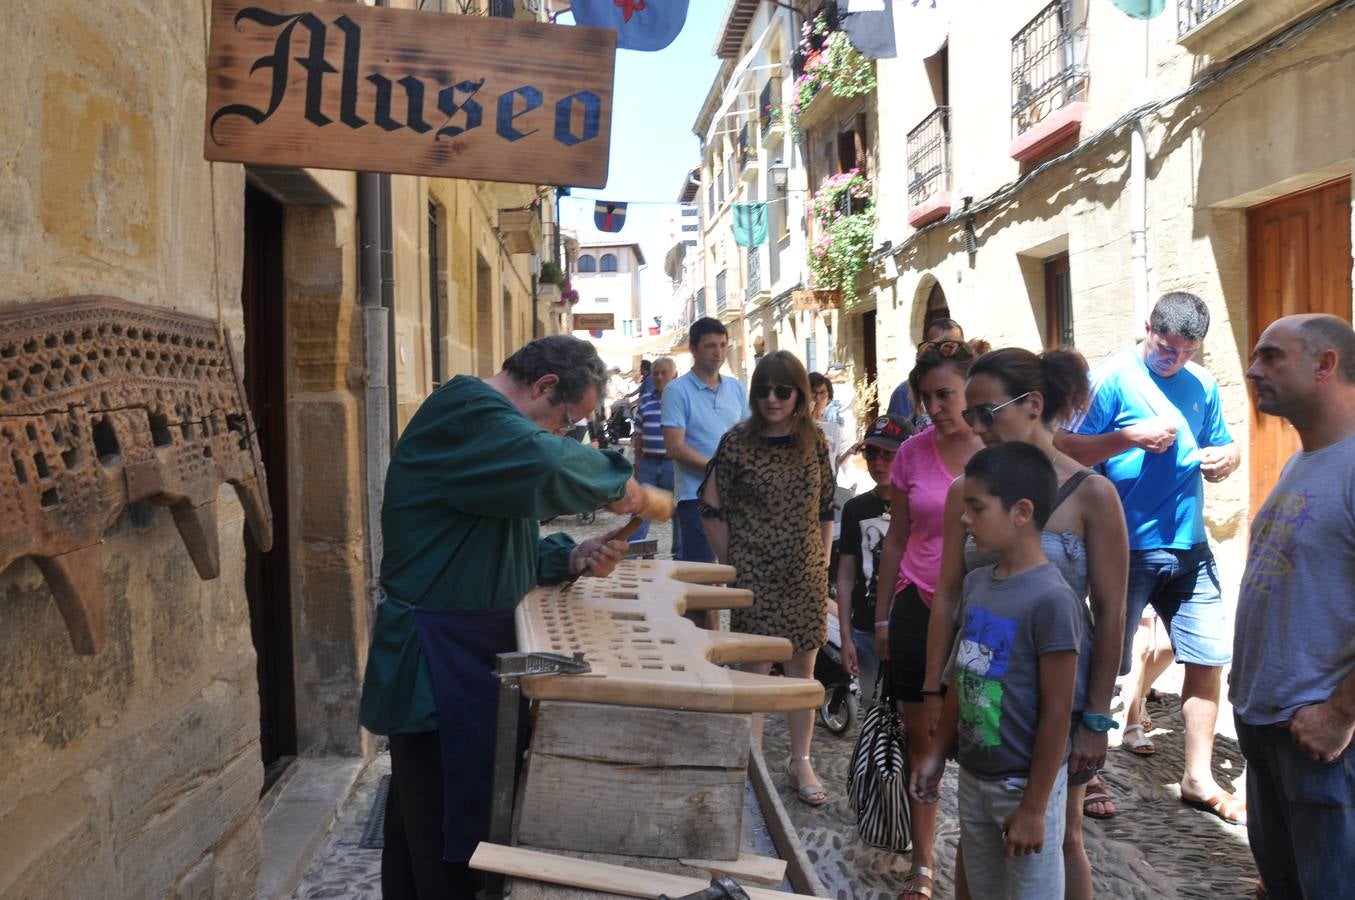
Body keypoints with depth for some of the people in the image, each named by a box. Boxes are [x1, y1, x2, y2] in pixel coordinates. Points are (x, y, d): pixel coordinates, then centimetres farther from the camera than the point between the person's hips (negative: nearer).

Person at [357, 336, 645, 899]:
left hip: (468, 657, 10)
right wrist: (616, 481, -17)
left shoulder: (486, 421, 18)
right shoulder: (467, 411, -16)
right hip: (439, 663, -10)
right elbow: (548, 465, -36)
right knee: (449, 851, -2)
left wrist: (570, 558, 3)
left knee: (418, 834, 19)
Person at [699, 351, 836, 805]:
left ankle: (800, 761, 24)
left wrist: (823, 562, 6)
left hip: (805, 578, 3)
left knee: (802, 668, 10)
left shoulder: (814, 442, 3)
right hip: (754, 575, -3)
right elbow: (712, 508, -2)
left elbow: (826, 508, 10)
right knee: (755, 668, 2)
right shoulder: (737, 442, -7)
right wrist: (731, 563, -3)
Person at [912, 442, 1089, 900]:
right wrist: (937, 754, 11)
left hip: (1023, 785, -7)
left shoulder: (1051, 600, -21)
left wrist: (1034, 806, -16)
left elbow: (1057, 712, -19)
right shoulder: (976, 583, 1)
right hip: (973, 777, 7)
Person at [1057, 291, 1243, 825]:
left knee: (1208, 658, 7)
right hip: (1127, 550, -5)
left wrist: (1223, 460, -4)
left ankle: (1198, 778, 22)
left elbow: (1223, 447, 19)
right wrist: (1131, 437, -22)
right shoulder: (1112, 378, -8)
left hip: (1189, 548, 6)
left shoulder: (1201, 385, 10)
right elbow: (1067, 449, -12)